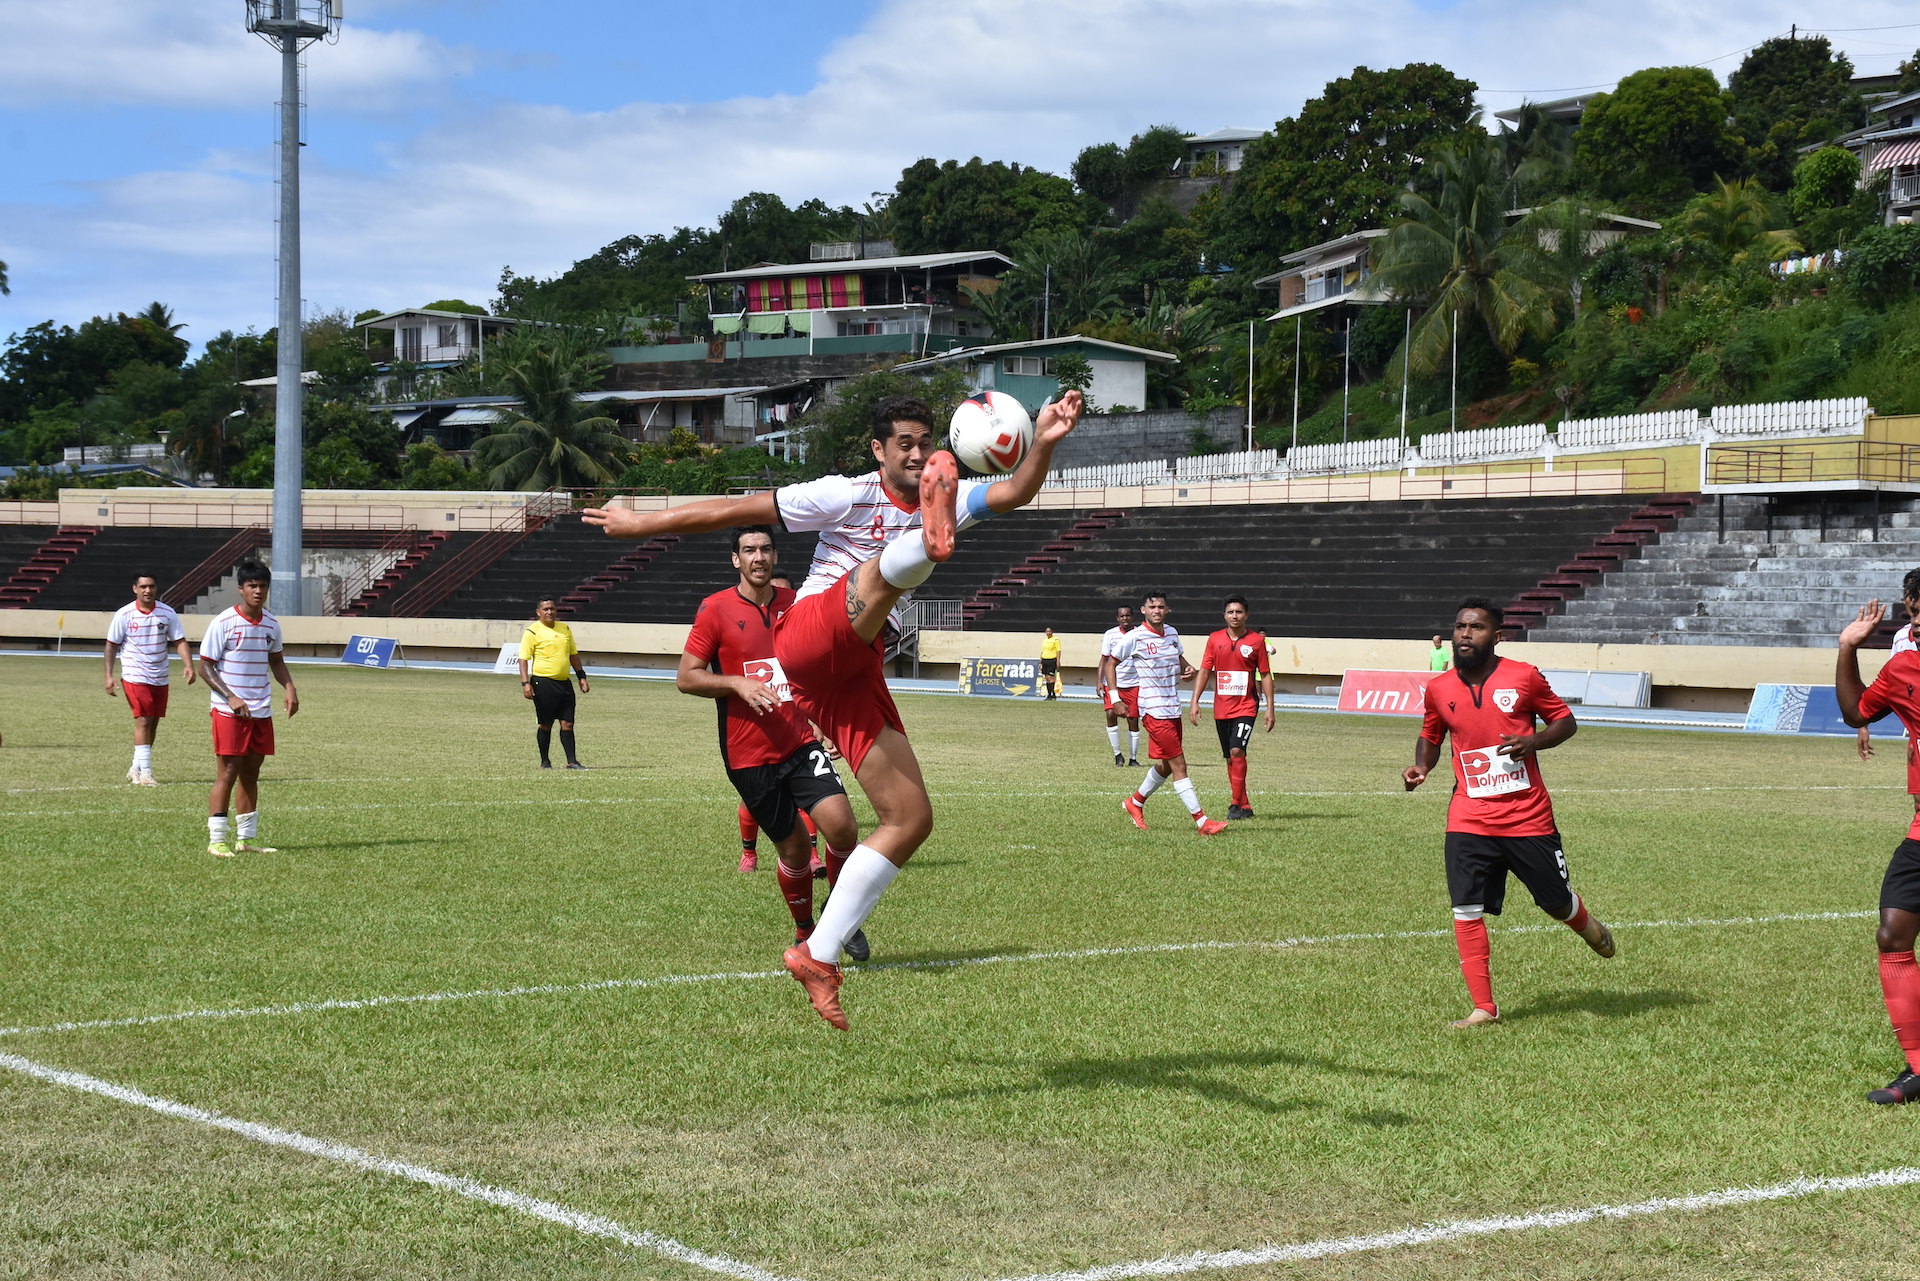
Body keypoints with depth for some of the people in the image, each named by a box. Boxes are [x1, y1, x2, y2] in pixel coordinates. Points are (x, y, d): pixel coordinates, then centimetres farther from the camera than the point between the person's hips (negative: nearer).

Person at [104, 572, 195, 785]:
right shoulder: (124, 614, -6)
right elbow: (111, 646, 0)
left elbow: (180, 642, 2)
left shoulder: (167, 613, 1)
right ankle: (145, 773, -12)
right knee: (143, 721, -13)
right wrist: (109, 676, -7)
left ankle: (136, 768, 24)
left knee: (153, 725, 9)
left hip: (160, 678, 4)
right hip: (135, 677, -4)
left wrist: (189, 666, -13)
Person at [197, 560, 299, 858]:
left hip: (262, 711, 6)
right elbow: (205, 667, -9)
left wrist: (290, 688, 6)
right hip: (229, 711, -6)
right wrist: (231, 697, -19)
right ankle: (216, 840, -2)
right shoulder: (224, 623, -10)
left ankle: (245, 839, 17)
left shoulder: (271, 625, 8)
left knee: (251, 773, 10)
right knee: (227, 773, -6)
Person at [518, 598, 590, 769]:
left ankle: (572, 761, 4)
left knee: (567, 723, 2)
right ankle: (545, 761, 13)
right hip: (543, 682, -5)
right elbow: (523, 659, -9)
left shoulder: (565, 629, 12)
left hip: (564, 683, 5)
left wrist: (582, 677, 18)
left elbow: (574, 655, 21)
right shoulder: (532, 631, -6)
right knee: (545, 724, 2)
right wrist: (525, 683, -18)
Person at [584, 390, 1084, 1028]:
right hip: (811, 634, -6)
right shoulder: (849, 495, 0)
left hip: (851, 677, 6)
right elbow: (736, 510, 2)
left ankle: (818, 955, 4)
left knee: (911, 819, -1)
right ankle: (930, 542, -72)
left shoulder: (948, 498, 15)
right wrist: (641, 523, 4)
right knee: (882, 568, -32)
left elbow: (1016, 492, -3)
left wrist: (1043, 443, -22)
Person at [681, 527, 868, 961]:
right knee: (794, 847, 3)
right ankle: (804, 933, 28)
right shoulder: (716, 609, -4)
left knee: (841, 824, -17)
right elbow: (686, 677, -3)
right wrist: (737, 684, -17)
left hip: (800, 745, 2)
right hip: (748, 757, -2)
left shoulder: (794, 604, 8)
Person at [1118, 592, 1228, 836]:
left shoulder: (1172, 633, 10)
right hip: (1154, 710, -8)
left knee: (1165, 765, 15)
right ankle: (1202, 822, -10)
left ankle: (1135, 803, 36)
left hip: (1173, 709, 8)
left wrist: (1188, 669, 7)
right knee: (1178, 765, -9)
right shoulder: (1135, 637, -9)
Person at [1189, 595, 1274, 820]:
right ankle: (1245, 806, 17)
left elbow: (1265, 675, 2)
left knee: (1237, 751, -18)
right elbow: (1205, 671, 6)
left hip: (1246, 706, -4)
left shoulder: (1256, 640, -2)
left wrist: (1270, 708, -1)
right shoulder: (1215, 639, 5)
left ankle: (1237, 804, -11)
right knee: (1230, 758, 8)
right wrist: (1195, 702, -2)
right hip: (1221, 708, 4)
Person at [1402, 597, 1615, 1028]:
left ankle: (1588, 926, 48)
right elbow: (1430, 735, 21)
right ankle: (1483, 1008, -1)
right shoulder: (1439, 689, 4)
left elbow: (1565, 721, 5)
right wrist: (1420, 766, 0)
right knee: (1466, 911, -10)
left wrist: (1534, 742, -14)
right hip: (1469, 820, 2)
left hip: (1528, 815, -1)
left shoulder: (1523, 677, -4)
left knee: (1556, 902, 10)